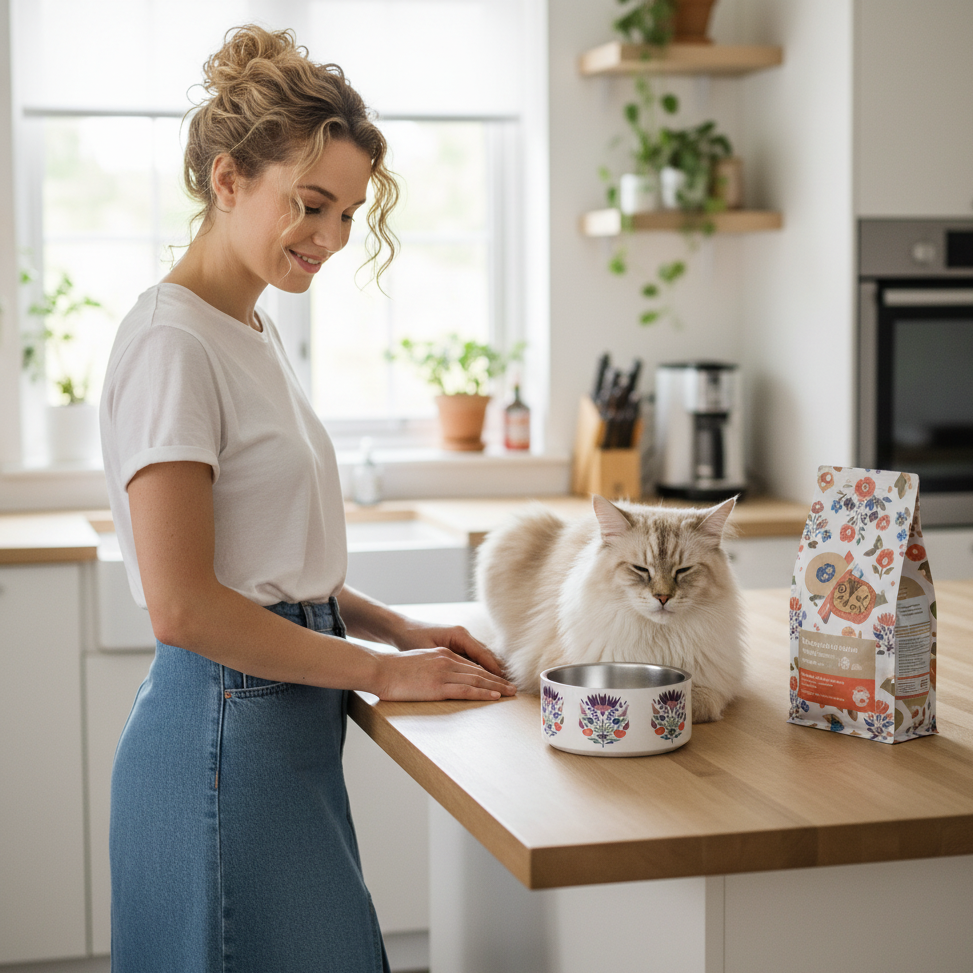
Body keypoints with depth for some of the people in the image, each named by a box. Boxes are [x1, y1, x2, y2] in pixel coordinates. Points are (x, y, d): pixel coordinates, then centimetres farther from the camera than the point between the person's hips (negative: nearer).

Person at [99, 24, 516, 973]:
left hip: (284, 734, 9)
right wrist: (379, 670, -13)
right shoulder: (172, 342, -16)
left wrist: (395, 627, 6)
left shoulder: (254, 331, 13)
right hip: (225, 738, -9)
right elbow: (184, 607, -21)